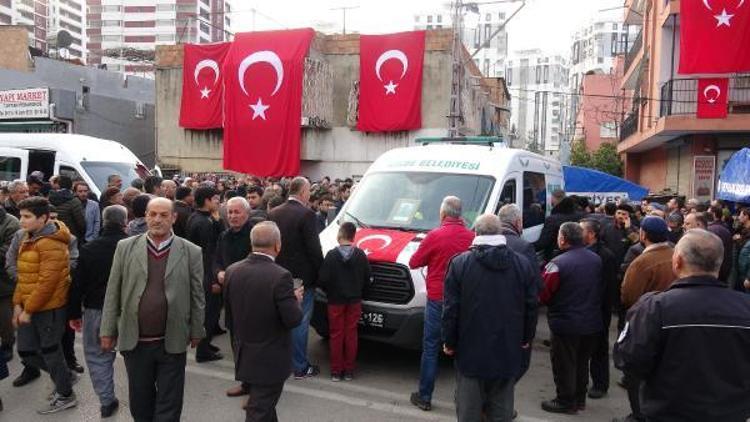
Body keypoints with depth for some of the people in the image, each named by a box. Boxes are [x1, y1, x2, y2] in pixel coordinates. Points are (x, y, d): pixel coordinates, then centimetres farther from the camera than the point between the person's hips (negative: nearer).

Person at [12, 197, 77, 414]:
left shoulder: (50, 243, -20)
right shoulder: (29, 238, 11)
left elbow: (47, 282, -22)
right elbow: (24, 275, 15)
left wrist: (29, 309, -17)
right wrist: (18, 303, 8)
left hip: (49, 307, -9)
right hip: (29, 307, 9)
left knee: (50, 351, 4)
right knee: (26, 351, 14)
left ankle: (65, 395, 21)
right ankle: (63, 375, 34)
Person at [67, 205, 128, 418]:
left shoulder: (88, 249, -5)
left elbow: (78, 284, -2)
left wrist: (74, 313, 8)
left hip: (95, 311, 1)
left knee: (98, 356, 15)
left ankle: (107, 401, 19)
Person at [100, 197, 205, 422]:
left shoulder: (191, 252, -4)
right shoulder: (125, 247, 0)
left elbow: (197, 296, 1)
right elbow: (113, 292, 3)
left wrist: (196, 332, 4)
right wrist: (107, 330, 3)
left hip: (172, 343, -1)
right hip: (134, 341, 2)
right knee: (139, 403, 19)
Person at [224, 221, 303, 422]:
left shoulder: (232, 271, -5)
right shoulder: (280, 276, -24)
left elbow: (229, 311, 6)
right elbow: (292, 320, -21)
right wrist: (296, 300, -2)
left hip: (244, 356, 6)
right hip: (270, 360, -6)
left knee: (264, 406, 26)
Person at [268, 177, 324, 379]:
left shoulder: (273, 213, 4)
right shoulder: (306, 214, -16)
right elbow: (314, 249, -16)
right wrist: (320, 272, -4)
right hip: (302, 277, -6)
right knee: (300, 322, 2)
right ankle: (300, 367, 12)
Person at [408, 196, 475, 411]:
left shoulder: (435, 235, -12)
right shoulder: (471, 237, -4)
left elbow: (414, 263, -3)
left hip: (438, 300, -3)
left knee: (430, 349, 8)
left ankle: (424, 397, 16)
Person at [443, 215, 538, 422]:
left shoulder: (459, 263, -8)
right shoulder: (523, 264, -2)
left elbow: (451, 309, -8)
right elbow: (531, 306, 3)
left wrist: (449, 342, 3)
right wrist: (526, 338, 16)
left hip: (470, 352, -2)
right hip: (508, 353, 2)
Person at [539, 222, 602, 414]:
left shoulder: (558, 263, -24)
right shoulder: (596, 259, -1)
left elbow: (543, 295, -18)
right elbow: (600, 289, 11)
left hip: (566, 324, -7)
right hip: (592, 322, 7)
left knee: (564, 364, 10)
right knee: (582, 361, 22)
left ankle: (566, 401, 21)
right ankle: (580, 398, 35)